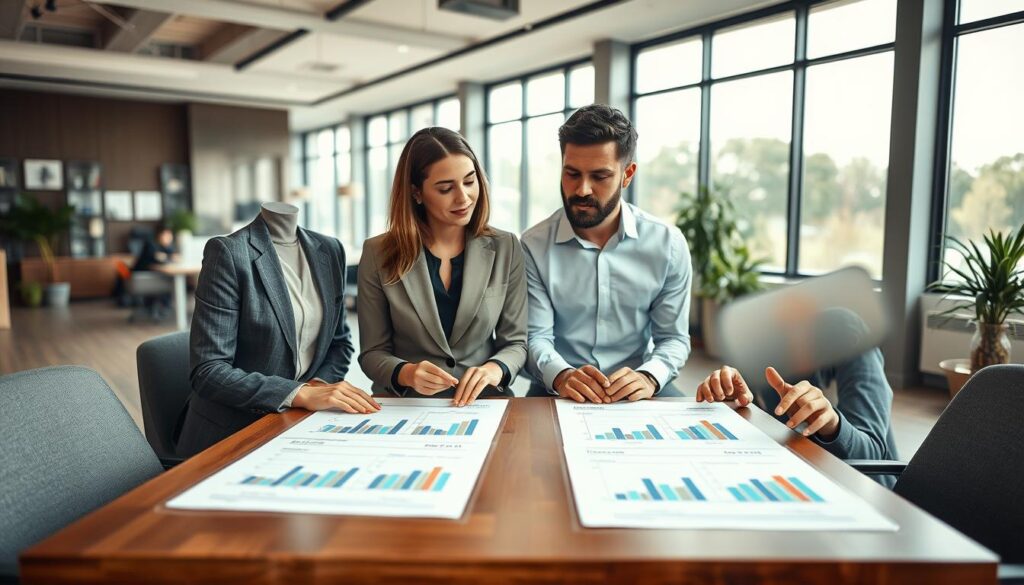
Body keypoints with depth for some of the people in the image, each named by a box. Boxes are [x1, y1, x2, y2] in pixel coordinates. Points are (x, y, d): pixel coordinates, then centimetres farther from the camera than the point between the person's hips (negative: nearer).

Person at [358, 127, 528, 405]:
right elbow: (373, 352, 1)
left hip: (483, 402, 0)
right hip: (404, 405, 0)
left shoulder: (505, 248, 1)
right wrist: (405, 373, -19)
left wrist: (495, 368, -17)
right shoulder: (378, 254, -2)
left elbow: (515, 342, 4)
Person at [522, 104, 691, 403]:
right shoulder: (534, 246, -5)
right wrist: (561, 376, -27)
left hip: (637, 393, 1)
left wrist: (648, 378, -19)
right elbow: (537, 336, -7)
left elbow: (673, 337, 1)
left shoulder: (668, 245, -2)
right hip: (558, 393, -1)